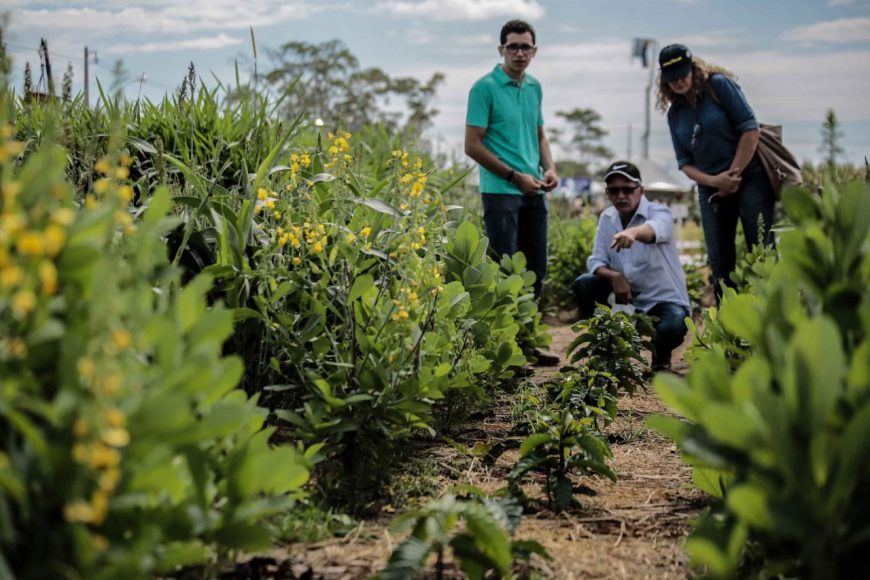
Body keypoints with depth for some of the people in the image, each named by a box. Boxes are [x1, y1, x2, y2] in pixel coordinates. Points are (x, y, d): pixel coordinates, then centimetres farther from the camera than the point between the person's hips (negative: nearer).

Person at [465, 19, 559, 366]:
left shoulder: (534, 87, 13)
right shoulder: (485, 87, -8)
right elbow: (473, 146, -11)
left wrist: (549, 169, 4)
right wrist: (515, 176, -11)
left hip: (534, 192, 7)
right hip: (501, 192, -7)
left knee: (536, 268, 11)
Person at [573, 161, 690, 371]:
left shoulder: (660, 213, -15)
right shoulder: (607, 218, 2)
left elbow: (654, 230, -41)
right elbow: (596, 261, -3)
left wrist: (633, 232, -66)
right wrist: (614, 276, -26)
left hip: (665, 300, -5)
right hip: (627, 298, 5)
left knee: (672, 328, -35)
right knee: (584, 285, -15)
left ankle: (661, 353, 5)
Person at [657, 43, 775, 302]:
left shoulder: (720, 85, -4)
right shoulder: (675, 113, 10)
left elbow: (750, 129, -10)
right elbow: (685, 163, 8)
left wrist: (734, 174, -11)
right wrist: (714, 181, -10)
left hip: (749, 179, -5)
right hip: (711, 190, 5)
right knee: (720, 264, 4)